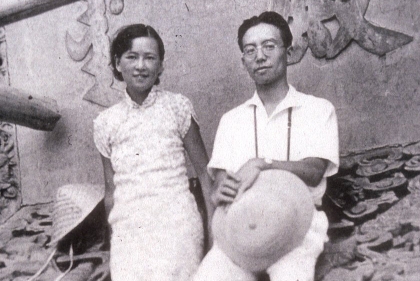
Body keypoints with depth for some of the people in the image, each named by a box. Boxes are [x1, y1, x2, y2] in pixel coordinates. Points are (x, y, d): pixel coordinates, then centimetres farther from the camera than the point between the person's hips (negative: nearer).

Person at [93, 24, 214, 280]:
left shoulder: (178, 107, 0)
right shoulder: (106, 122, 7)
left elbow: (204, 170, 2)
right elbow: (111, 187, 14)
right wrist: (111, 237, 14)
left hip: (176, 224, -2)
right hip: (127, 233, 2)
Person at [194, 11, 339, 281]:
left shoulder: (318, 109, 7)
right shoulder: (231, 119, 15)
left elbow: (314, 172, -6)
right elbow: (220, 180, 7)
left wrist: (262, 164, -21)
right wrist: (222, 192, -17)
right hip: (240, 224, 3)